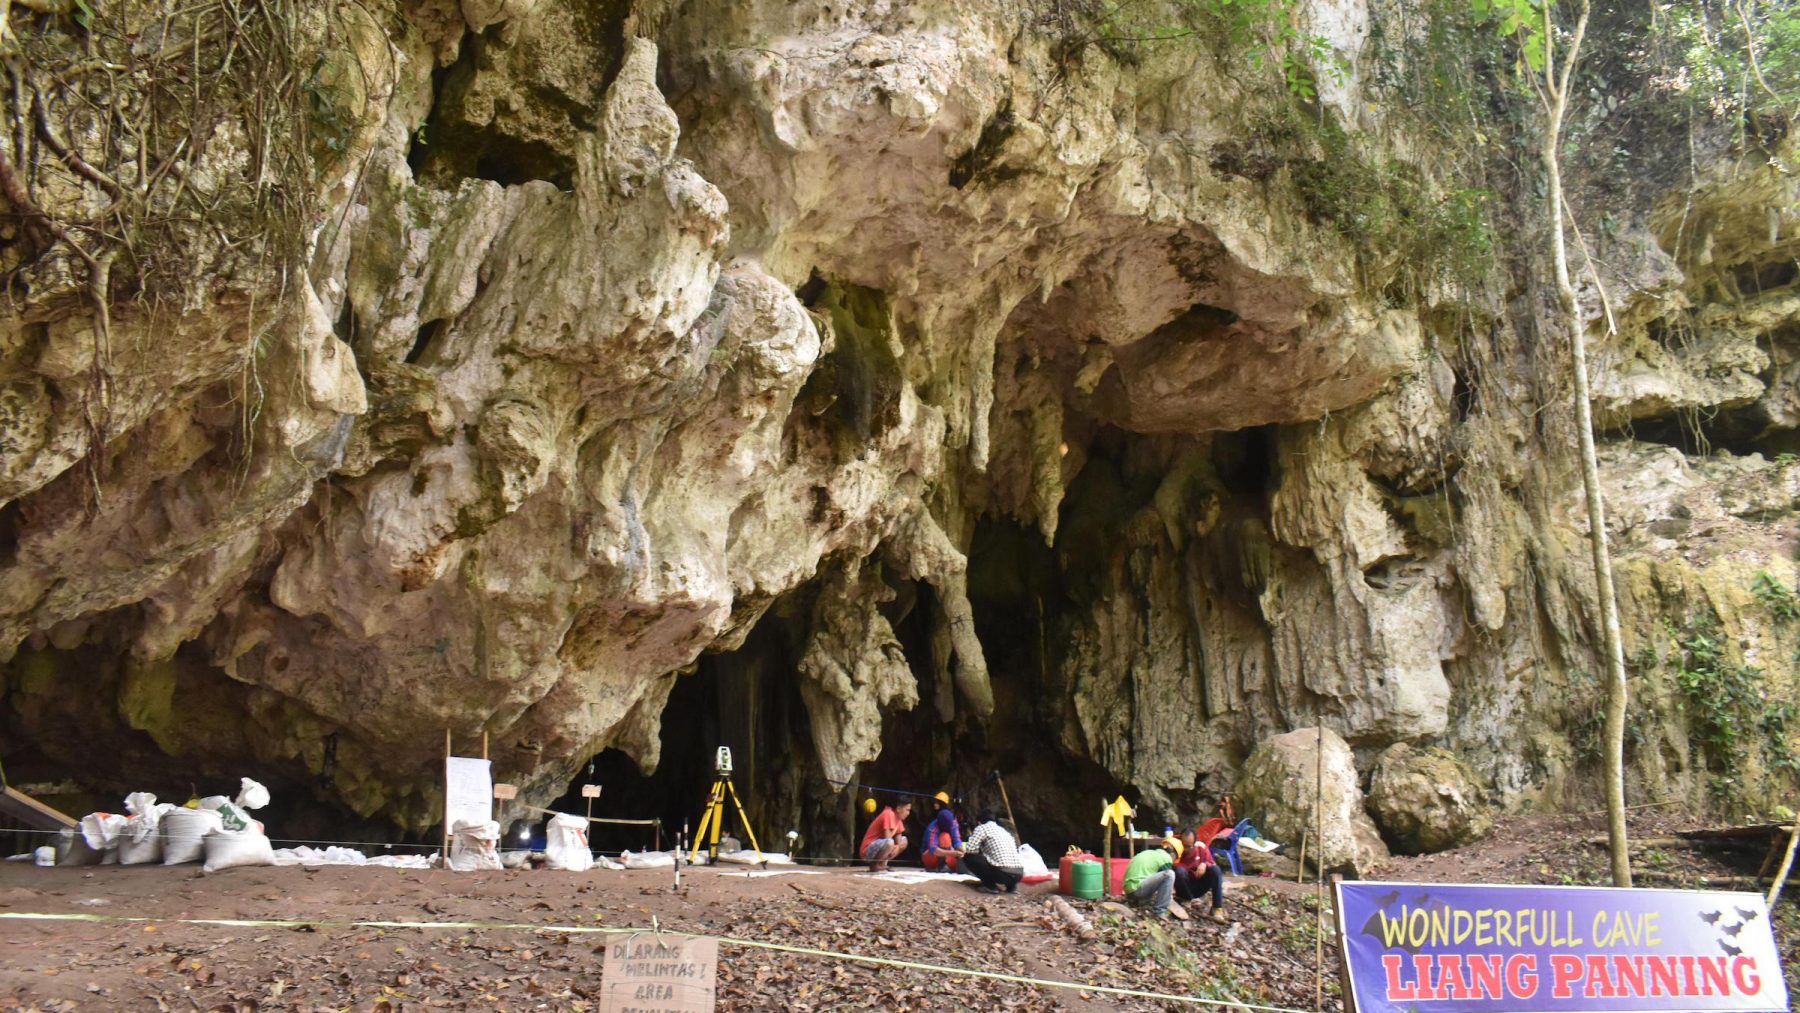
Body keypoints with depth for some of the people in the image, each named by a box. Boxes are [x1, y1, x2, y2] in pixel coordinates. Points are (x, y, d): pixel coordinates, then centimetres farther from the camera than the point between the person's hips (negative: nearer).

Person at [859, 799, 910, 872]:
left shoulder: (897, 817, 8)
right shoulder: (889, 814, -20)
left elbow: (898, 836, 8)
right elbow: (887, 837, -27)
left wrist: (897, 846, -13)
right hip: (868, 850, -10)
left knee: (904, 841, 12)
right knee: (889, 843, -35)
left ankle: (882, 863, 6)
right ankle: (875, 865, -10)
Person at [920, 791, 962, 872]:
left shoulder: (953, 823, -11)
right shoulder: (932, 827, -28)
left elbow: (956, 840, -16)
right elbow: (932, 849, -41)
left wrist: (961, 850, -40)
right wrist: (951, 853, -53)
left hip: (944, 857, 5)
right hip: (928, 856, -5)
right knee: (945, 837, -32)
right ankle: (942, 865, -23)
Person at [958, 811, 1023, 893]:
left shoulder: (982, 827, 8)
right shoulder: (1004, 830, 27)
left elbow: (969, 849, -3)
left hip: (1003, 873, -7)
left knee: (968, 857, 7)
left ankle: (991, 886, 0)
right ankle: (1011, 885, 16)